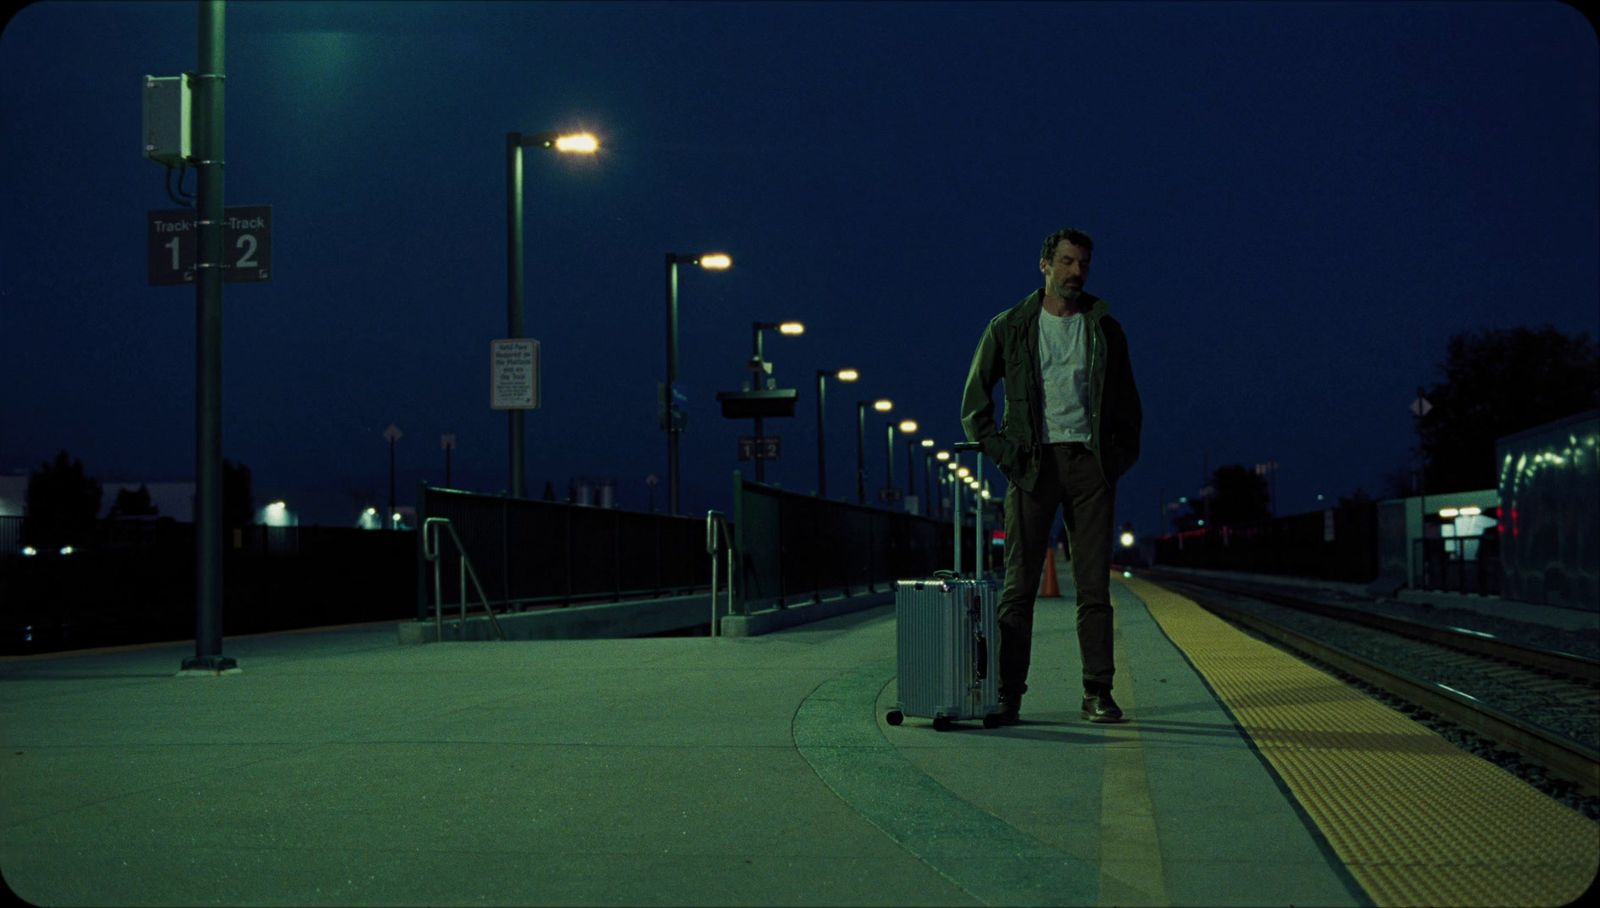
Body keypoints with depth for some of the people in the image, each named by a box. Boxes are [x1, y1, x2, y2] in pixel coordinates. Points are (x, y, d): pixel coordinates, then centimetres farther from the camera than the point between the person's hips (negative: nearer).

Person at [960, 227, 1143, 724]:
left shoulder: (1105, 330, 12)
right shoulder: (1008, 328, 7)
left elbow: (1128, 403, 17)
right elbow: (974, 403, 8)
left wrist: (1122, 456, 5)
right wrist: (1001, 453, -3)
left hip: (1090, 462, 1)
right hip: (1033, 463, -1)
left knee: (1094, 584, 0)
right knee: (1019, 584, -4)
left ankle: (1098, 693, 4)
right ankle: (1008, 694, -1)